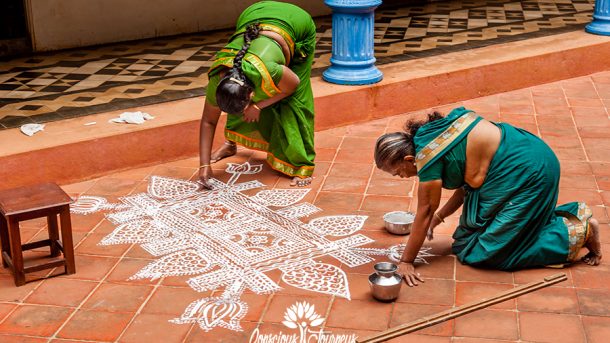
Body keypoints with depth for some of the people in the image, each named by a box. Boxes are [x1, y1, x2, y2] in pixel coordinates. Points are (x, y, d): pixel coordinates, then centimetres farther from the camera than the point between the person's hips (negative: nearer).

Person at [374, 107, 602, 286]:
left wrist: (406, 261, -5)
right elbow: (469, 182, 15)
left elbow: (425, 212, -12)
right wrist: (439, 217, 15)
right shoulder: (431, 134, 9)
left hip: (525, 172, -10)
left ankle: (579, 232, 2)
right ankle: (574, 216, 22)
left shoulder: (427, 157, -18)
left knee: (489, 250, -4)